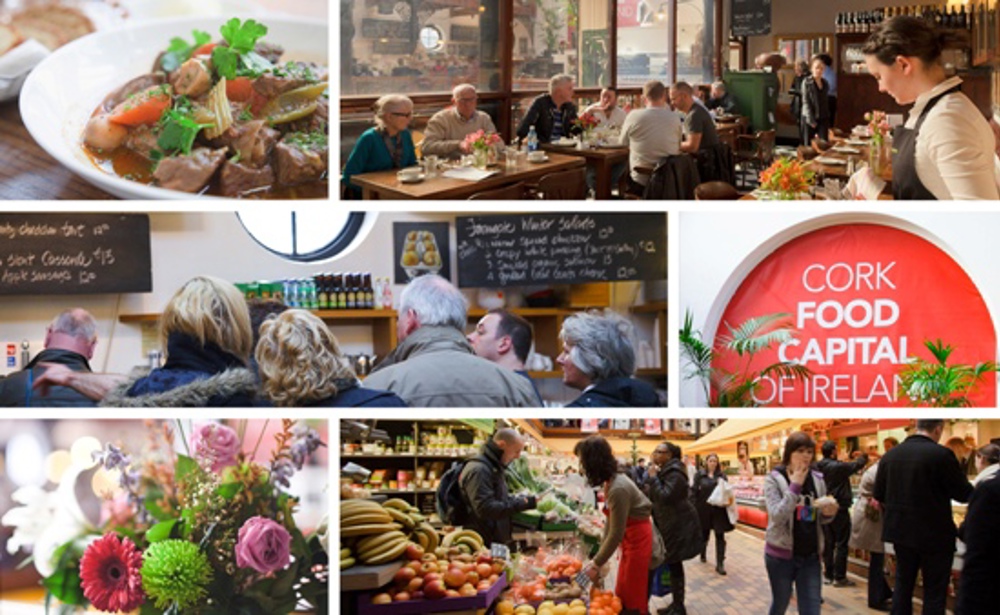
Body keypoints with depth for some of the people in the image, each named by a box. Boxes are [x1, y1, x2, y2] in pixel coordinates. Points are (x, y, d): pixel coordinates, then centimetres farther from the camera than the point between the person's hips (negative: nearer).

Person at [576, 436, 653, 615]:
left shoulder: (618, 489, -26)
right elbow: (610, 523, 9)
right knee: (622, 599, 15)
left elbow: (616, 534, -22)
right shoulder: (610, 483, 3)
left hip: (640, 543, -9)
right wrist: (598, 558, 7)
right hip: (631, 541, 9)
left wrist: (596, 564, -13)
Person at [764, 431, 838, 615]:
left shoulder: (817, 479, 3)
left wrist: (828, 513, -10)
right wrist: (795, 486, -24)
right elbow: (777, 516, -21)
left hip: (810, 556, 3)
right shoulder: (774, 479, -9)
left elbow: (820, 518, 14)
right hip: (781, 554, -3)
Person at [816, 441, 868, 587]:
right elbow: (858, 465, -7)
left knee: (828, 543, 13)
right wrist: (863, 456, 14)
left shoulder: (818, 467, 1)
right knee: (841, 544, 0)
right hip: (839, 510, -7)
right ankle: (839, 577, 2)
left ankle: (829, 575, 18)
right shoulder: (838, 467, -19)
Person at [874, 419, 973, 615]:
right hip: (935, 534, -6)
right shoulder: (941, 455, -18)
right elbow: (964, 495, -12)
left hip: (901, 531, 6)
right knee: (935, 591, 3)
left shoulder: (890, 455, 0)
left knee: (903, 584, 17)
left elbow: (878, 496, 7)